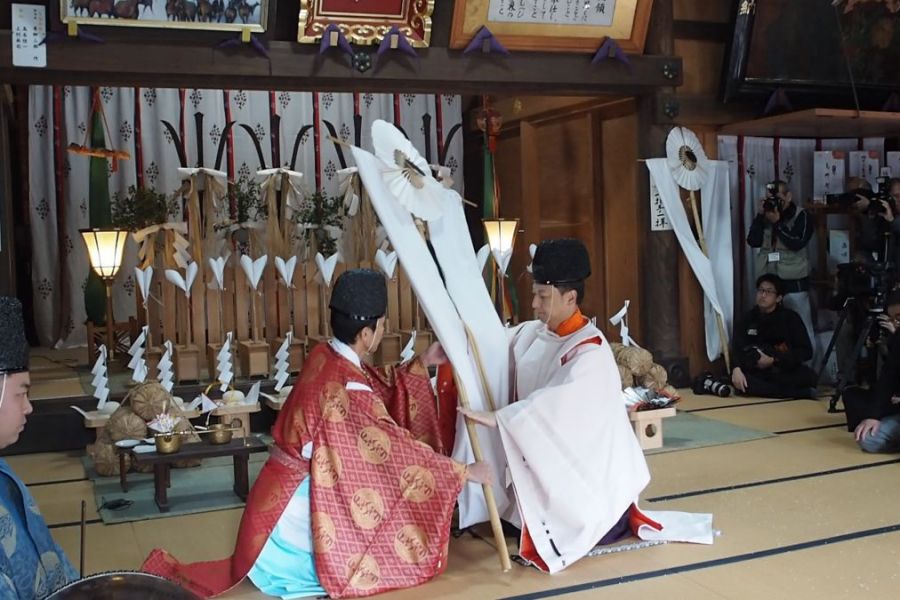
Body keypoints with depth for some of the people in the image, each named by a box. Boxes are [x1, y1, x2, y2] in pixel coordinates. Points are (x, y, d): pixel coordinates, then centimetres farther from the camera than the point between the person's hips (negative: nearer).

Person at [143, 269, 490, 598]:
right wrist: (463, 472, -13)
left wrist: (422, 364, 6)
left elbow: (383, 394, 14)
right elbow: (396, 448, -22)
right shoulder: (346, 390, -27)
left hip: (295, 491, 9)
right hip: (302, 503, -9)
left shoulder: (327, 358, -1)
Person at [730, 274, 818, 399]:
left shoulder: (790, 317, -2)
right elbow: (737, 348, -6)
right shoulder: (749, 318, 4)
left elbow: (806, 351, -7)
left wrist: (774, 361, -16)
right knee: (737, 379, -33)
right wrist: (736, 368, -28)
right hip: (757, 372, 2)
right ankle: (801, 393, -31)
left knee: (809, 376, -32)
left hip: (786, 371, -1)